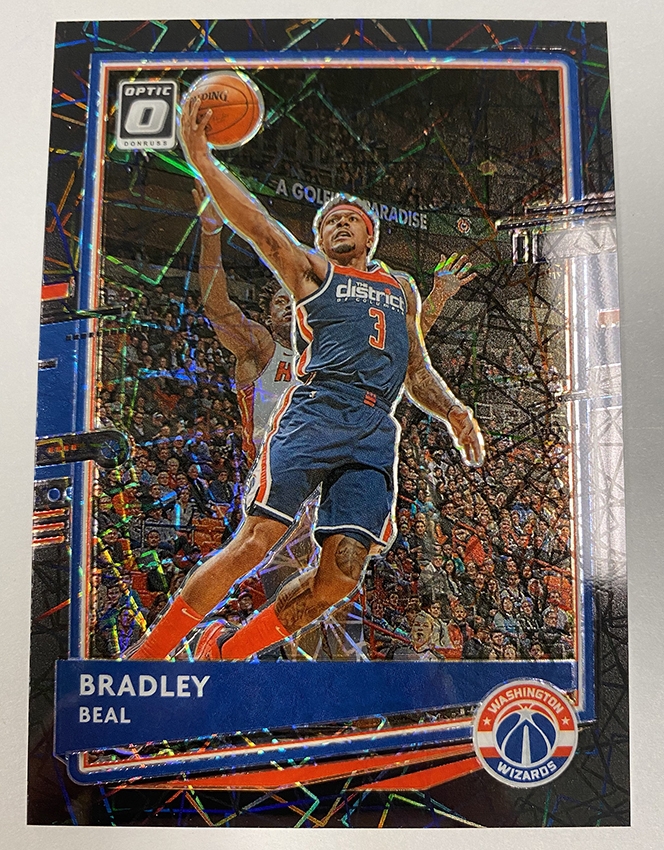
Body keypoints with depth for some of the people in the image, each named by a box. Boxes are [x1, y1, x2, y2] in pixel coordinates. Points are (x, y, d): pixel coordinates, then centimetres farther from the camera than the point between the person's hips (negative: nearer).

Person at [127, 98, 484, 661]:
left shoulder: (402, 289, 31)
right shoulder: (311, 272, 18)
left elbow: (418, 371, 32)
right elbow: (255, 223, 4)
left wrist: (453, 413, 16)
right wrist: (200, 157, -6)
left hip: (376, 431, 4)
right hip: (314, 413, -3)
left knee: (342, 575, -9)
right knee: (257, 540, -15)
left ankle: (226, 657, 9)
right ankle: (149, 651, 3)